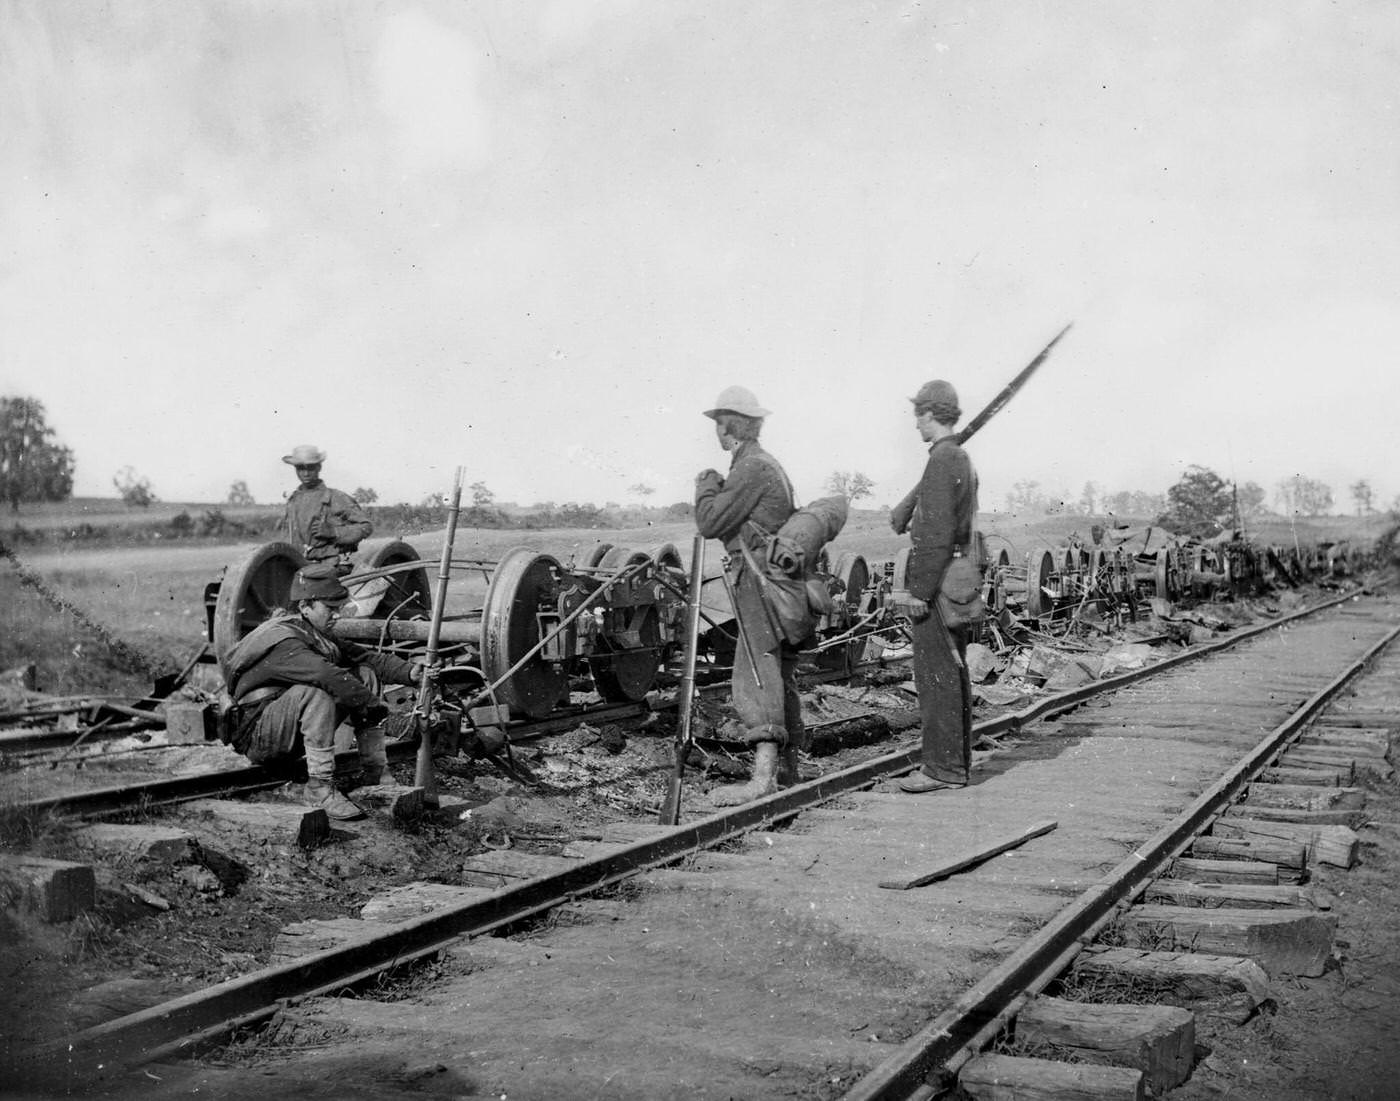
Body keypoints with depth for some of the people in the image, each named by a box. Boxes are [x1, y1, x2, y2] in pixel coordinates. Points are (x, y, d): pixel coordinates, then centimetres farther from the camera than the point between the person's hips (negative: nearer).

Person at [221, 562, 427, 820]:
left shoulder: (316, 634, 6)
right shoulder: (283, 642, -24)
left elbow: (367, 657, 2)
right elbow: (331, 677, -38)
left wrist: (411, 671, -13)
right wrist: (373, 704, -27)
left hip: (293, 734, 9)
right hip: (257, 738, -9)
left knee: (365, 674, 0)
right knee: (316, 691, -35)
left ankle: (375, 771, 0)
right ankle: (320, 785, -28)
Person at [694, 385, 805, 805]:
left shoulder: (752, 467, -13)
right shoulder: (768, 464, 19)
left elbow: (709, 523, -16)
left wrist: (706, 484, 2)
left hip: (760, 579, -10)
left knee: (754, 677, -16)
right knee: (779, 676, 14)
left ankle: (764, 774, -25)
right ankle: (789, 769, 20)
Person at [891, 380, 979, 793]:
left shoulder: (942, 461, -15)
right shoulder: (963, 460, 16)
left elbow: (938, 533, -21)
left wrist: (921, 590, -20)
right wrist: (903, 515, 3)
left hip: (937, 580, -10)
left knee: (935, 673, -7)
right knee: (953, 672, 13)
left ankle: (942, 766, -5)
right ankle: (956, 760, 19)